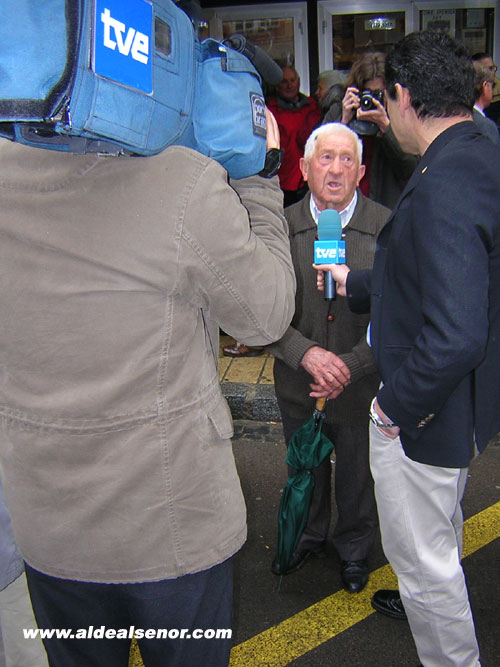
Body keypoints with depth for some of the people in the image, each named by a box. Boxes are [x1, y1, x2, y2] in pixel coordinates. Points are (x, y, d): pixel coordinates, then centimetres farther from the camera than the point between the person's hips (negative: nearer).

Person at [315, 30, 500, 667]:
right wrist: (358, 283, 22)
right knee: (441, 526, 33)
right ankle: (431, 602, 60)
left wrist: (398, 404, -21)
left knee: (420, 553, 11)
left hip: (424, 414, -11)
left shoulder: (442, 186, -30)